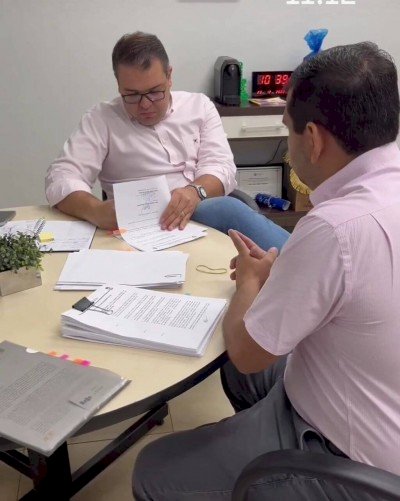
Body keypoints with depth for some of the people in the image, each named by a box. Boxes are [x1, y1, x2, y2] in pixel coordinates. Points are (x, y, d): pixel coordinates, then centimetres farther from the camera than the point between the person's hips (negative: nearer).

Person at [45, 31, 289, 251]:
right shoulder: (102, 119, 5)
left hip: (211, 210, 4)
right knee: (230, 210, -30)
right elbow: (61, 178, -4)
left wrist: (196, 192, -22)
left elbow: (220, 166, 3)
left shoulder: (199, 105, 13)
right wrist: (98, 211, -26)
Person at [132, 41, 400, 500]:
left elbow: (246, 350, -19)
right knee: (239, 373, 27)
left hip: (351, 464, -8)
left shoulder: (336, 226, -34)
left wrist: (251, 280, -1)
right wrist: (279, 275, 5)